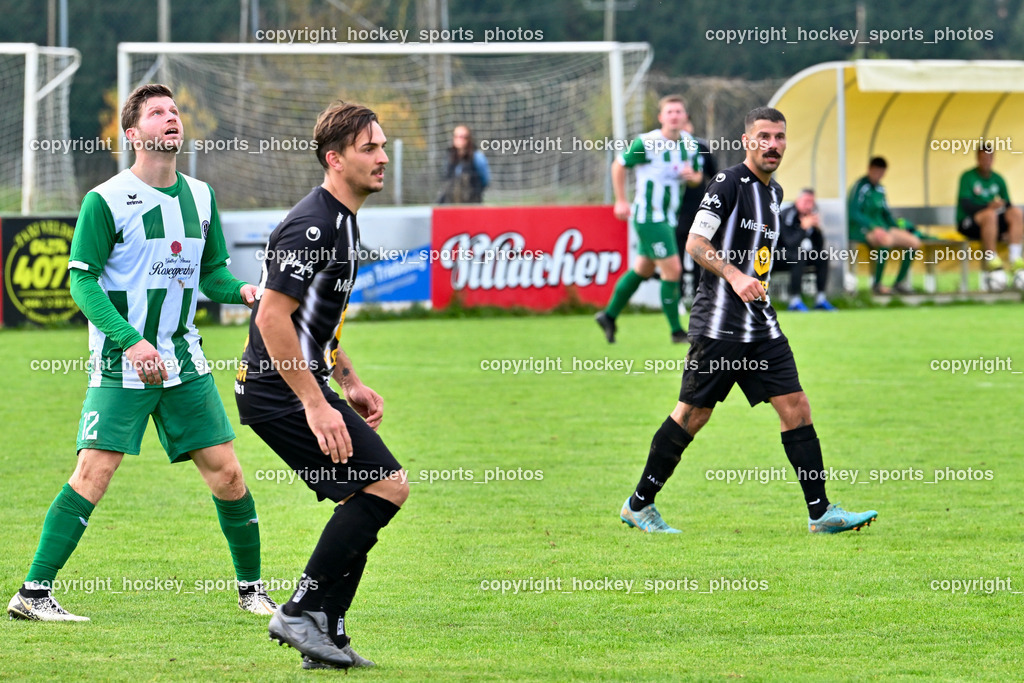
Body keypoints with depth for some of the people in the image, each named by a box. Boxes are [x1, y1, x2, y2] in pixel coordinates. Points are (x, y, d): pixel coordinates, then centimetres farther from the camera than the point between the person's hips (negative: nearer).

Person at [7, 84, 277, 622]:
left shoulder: (200, 197, 10)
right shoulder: (105, 200, -8)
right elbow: (82, 280, -10)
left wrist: (241, 291, -5)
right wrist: (130, 340, -20)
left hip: (183, 361, 5)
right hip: (119, 362, -5)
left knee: (226, 474, 2)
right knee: (93, 474, -14)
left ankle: (251, 588, 18)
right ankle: (33, 593, -9)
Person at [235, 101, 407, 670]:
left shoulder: (341, 222, 15)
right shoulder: (313, 226, -18)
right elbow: (272, 315, -24)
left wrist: (349, 382, 23)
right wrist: (315, 404, -24)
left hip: (300, 384, 10)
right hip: (283, 389, -10)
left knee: (364, 502, 10)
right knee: (386, 485, -13)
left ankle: (325, 639, 11)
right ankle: (303, 611, -10)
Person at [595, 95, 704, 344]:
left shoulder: (690, 144, 3)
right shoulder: (646, 143, -16)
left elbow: (697, 178, 15)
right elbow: (619, 165, -2)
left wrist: (692, 176, -9)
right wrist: (621, 201, -3)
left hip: (667, 218, 8)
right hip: (648, 217, -8)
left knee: (642, 270, 18)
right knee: (672, 270, -11)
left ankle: (609, 316, 33)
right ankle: (676, 331, -1)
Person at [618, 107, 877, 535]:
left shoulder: (774, 191, 16)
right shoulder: (729, 183, -9)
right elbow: (695, 243, -15)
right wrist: (734, 276, -26)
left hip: (761, 324, 8)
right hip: (719, 322, -8)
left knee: (795, 409, -1)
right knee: (693, 415, -2)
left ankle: (821, 513, -2)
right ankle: (639, 505, 11)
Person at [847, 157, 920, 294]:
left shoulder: (879, 188, 14)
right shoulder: (860, 187, -11)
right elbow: (853, 214, -19)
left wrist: (898, 229, 7)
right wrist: (874, 228, -26)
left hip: (880, 228, 9)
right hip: (860, 230, -9)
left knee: (914, 242, -5)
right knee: (887, 240, -40)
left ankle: (900, 282, 5)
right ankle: (877, 284, -26)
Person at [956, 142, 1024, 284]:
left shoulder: (998, 179, 14)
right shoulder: (968, 177, -2)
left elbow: (1007, 205, 10)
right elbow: (965, 204, -15)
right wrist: (988, 207, -27)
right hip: (968, 223, -5)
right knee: (990, 214, -37)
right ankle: (991, 260, -34)